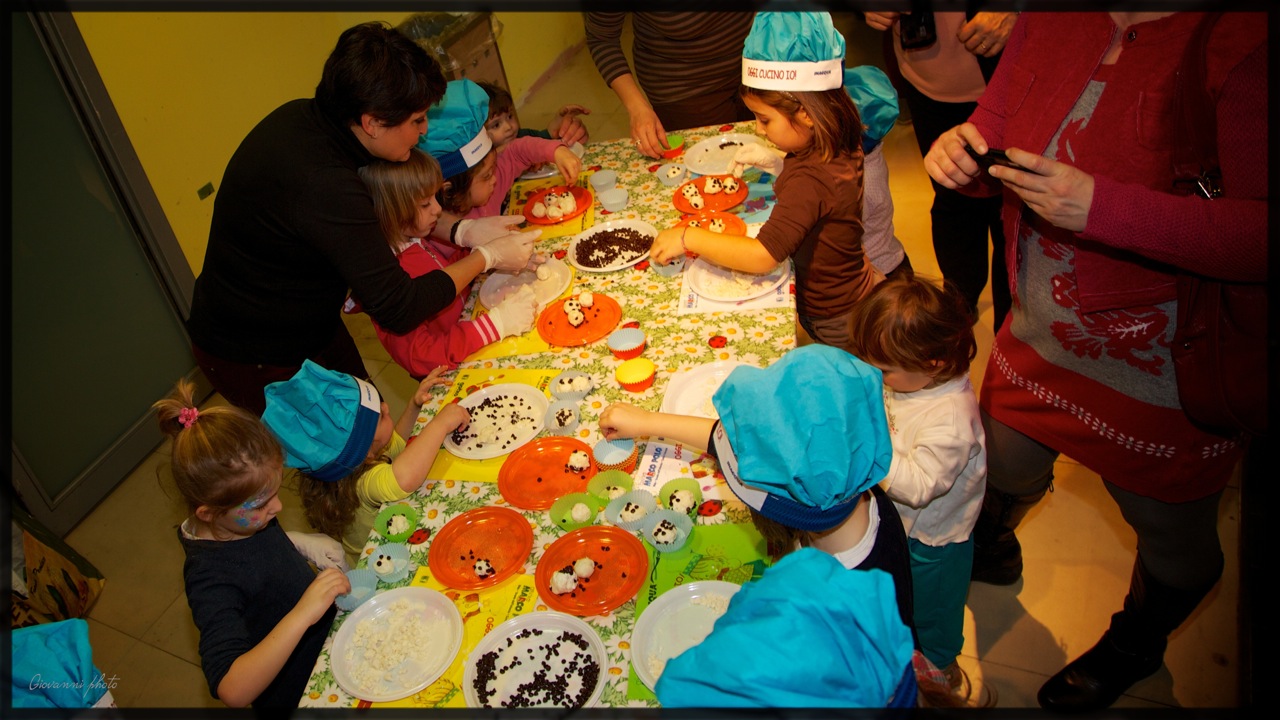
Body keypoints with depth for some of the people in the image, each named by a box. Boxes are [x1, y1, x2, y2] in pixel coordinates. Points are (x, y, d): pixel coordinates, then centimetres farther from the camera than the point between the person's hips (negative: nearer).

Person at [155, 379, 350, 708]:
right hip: (299, 692, -7)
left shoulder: (238, 517, -13)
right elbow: (233, 690, -42)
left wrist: (301, 543, -5)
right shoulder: (211, 578, -35)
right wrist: (302, 614, -50)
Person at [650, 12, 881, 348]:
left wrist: (688, 237, -32)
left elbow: (763, 255, -39)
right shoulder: (839, 148, -5)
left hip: (837, 325, -9)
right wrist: (776, 164, 0)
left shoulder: (811, 179, -33)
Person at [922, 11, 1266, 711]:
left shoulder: (1246, 38, -28)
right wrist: (957, 149, -19)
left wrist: (1101, 207, -40)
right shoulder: (1052, 20, -8)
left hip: (1164, 368, -4)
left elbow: (1257, 235, -31)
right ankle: (990, 549, 61)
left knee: (1171, 530, 20)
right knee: (1002, 470, 25)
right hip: (1040, 333, 5)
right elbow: (992, 125, 4)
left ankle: (1136, 643, 52)